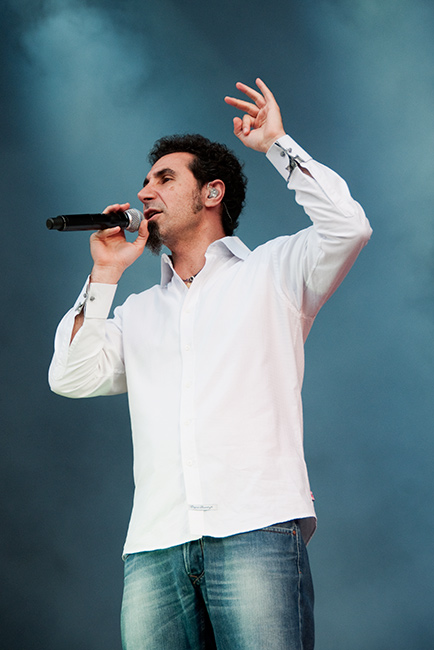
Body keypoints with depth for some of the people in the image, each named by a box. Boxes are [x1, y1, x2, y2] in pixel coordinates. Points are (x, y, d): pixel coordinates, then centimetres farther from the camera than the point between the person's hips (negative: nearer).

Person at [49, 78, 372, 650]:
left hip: (257, 530, -3)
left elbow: (347, 227, -2)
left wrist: (276, 143, 8)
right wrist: (104, 276, 14)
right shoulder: (138, 312, 27)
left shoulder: (271, 271, 15)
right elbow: (72, 378, 15)